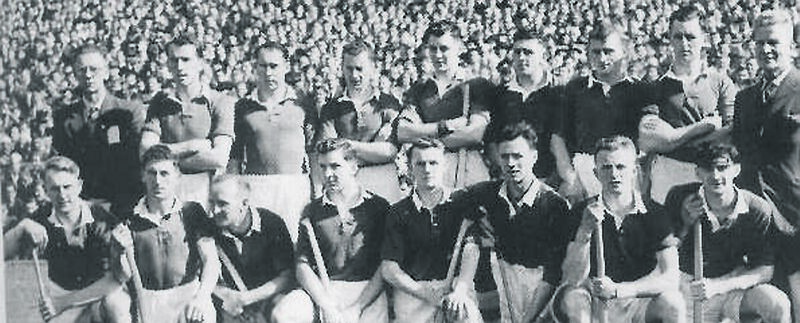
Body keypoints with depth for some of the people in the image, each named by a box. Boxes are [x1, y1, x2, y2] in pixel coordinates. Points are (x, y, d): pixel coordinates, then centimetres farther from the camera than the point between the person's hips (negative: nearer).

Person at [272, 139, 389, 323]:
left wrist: (357, 308, -11)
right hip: (322, 289, 2)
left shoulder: (378, 207, 5)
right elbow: (303, 266, 5)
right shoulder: (313, 210, 11)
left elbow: (386, 266, 0)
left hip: (367, 290, -2)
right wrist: (326, 305, -11)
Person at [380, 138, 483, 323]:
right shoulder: (398, 213, 10)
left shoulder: (460, 204, 11)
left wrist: (460, 291, -17)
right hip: (412, 292, 1)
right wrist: (424, 293, -8)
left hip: (456, 287, -1)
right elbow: (388, 269, 4)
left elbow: (471, 251, -1)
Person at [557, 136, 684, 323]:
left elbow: (670, 278, -11)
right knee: (571, 298, -32)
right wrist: (584, 232, -25)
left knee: (672, 303, -30)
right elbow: (572, 280, -10)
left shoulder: (654, 214, 0)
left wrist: (618, 290, -22)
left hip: (639, 306, 0)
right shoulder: (583, 213, 0)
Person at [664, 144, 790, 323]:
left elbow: (765, 270, -13)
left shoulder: (758, 210, -13)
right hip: (690, 289, 1)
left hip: (734, 286, -1)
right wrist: (686, 220, -23)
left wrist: (717, 286, -26)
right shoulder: (680, 198, -12)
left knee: (779, 305, -27)